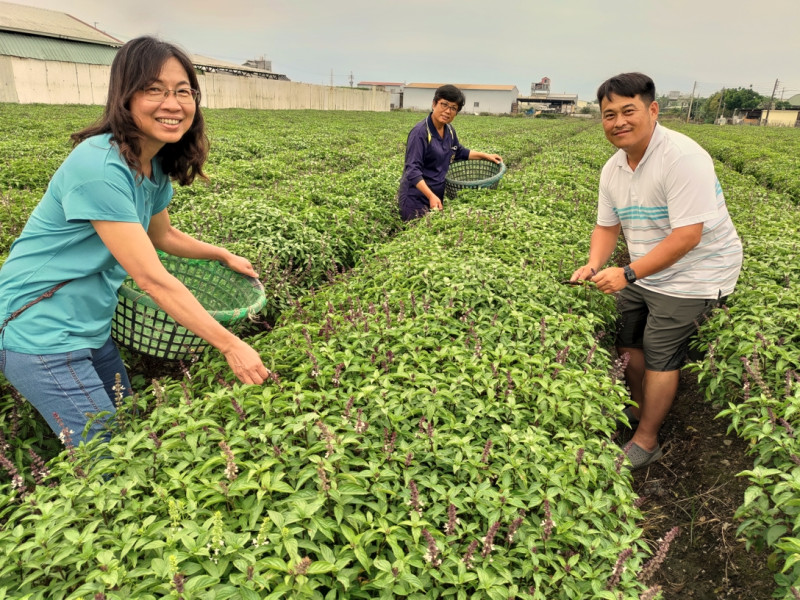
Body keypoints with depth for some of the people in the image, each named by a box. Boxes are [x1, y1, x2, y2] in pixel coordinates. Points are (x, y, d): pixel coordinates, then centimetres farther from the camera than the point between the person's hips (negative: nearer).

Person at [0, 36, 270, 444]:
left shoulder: (156, 166, 0)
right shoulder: (98, 167, -27)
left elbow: (162, 235, 19)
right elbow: (152, 278, -28)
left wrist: (224, 256, 17)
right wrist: (231, 346, -24)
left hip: (91, 328, 8)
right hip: (41, 332, -8)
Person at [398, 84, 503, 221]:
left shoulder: (449, 130, 5)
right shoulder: (420, 133, -19)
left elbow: (459, 152, 25)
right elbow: (412, 170, -25)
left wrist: (485, 156, 20)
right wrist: (431, 196, -36)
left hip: (438, 196, 8)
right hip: (417, 198, -8)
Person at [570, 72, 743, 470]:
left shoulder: (682, 159, -25)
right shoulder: (613, 169, 1)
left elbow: (687, 236, -30)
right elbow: (607, 226, 8)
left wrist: (627, 274, -31)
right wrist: (594, 266, -11)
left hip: (692, 276, -7)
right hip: (643, 272, 8)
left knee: (660, 355, -2)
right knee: (627, 340, 13)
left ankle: (646, 442, 15)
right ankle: (638, 408, 37)